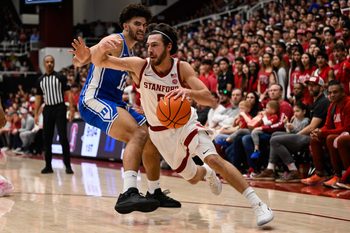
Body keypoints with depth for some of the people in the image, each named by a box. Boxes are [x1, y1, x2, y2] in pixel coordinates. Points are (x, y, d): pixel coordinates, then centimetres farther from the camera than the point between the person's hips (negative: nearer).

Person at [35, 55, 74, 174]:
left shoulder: (60, 77, -2)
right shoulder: (40, 80, 10)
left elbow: (68, 93, -4)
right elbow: (38, 98, 14)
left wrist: (72, 109, -13)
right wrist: (36, 114, 9)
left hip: (59, 108, -4)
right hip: (47, 110, 4)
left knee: (63, 137, -9)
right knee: (47, 139, 5)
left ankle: (67, 165, -5)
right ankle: (48, 166, 12)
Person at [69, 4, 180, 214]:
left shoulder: (132, 52, 18)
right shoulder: (116, 41, -11)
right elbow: (93, 52, -30)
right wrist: (82, 58, -52)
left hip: (115, 103, 10)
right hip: (94, 100, -10)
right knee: (139, 134, -29)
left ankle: (155, 193, 24)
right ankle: (129, 193, -42)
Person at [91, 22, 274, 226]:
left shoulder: (182, 68, -19)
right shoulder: (140, 65, -17)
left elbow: (210, 99, -26)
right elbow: (99, 62, -15)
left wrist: (188, 91, -47)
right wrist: (103, 48, -39)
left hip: (185, 123, -2)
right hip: (160, 132, 2)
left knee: (213, 158, -27)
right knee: (192, 178, 11)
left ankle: (258, 204, -26)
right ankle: (208, 174, 50)